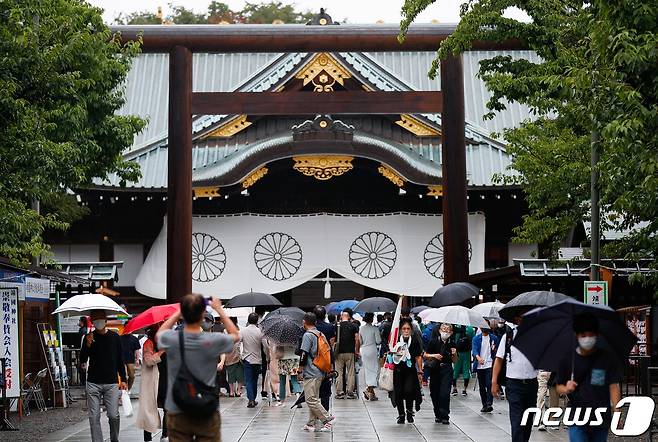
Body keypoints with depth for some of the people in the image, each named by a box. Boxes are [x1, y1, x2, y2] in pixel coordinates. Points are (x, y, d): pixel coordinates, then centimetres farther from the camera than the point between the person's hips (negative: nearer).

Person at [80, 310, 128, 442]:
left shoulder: (114, 337, 6)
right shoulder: (89, 337, 5)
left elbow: (120, 359, 12)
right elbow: (82, 359, -1)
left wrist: (123, 379, 7)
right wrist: (88, 345, -17)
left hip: (111, 383, 0)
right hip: (93, 384, 0)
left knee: (113, 415, -5)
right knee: (94, 417, -2)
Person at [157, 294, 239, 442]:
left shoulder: (171, 339, -12)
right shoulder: (213, 341, -16)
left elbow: (159, 333, 15)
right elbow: (235, 335, 8)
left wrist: (180, 312, 15)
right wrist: (219, 309, 13)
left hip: (177, 414, 1)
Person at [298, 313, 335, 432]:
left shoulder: (307, 335, -13)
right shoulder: (320, 335, 12)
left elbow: (304, 354, -16)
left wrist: (300, 371, -8)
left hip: (310, 373, -9)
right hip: (319, 373, 9)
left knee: (311, 400, -6)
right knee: (313, 399, 13)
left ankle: (327, 419, -9)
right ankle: (311, 423, 16)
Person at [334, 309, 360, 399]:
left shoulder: (337, 326, 0)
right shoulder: (353, 326, -1)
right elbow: (357, 340, -5)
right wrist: (357, 351, 5)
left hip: (339, 352, 0)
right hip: (350, 352, 0)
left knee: (339, 372, 6)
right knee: (350, 373, 5)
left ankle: (339, 392, 5)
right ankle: (350, 392, 4)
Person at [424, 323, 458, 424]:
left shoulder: (452, 344, 4)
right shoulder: (434, 342, -1)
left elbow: (454, 361, 11)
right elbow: (425, 355, 3)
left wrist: (454, 354, -8)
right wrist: (434, 355, -13)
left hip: (447, 371, 0)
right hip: (435, 370, 0)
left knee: (445, 393, -10)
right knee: (435, 393, 6)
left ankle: (445, 416, -5)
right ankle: (437, 414, 23)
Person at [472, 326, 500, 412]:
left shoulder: (494, 338, 6)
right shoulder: (476, 338, 5)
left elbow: (497, 350, 15)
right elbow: (474, 350, -9)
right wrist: (478, 357, -28)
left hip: (489, 364, -2)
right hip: (479, 366, 2)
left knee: (489, 384, -16)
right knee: (482, 386, 7)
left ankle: (489, 404, -19)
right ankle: (484, 405, 15)